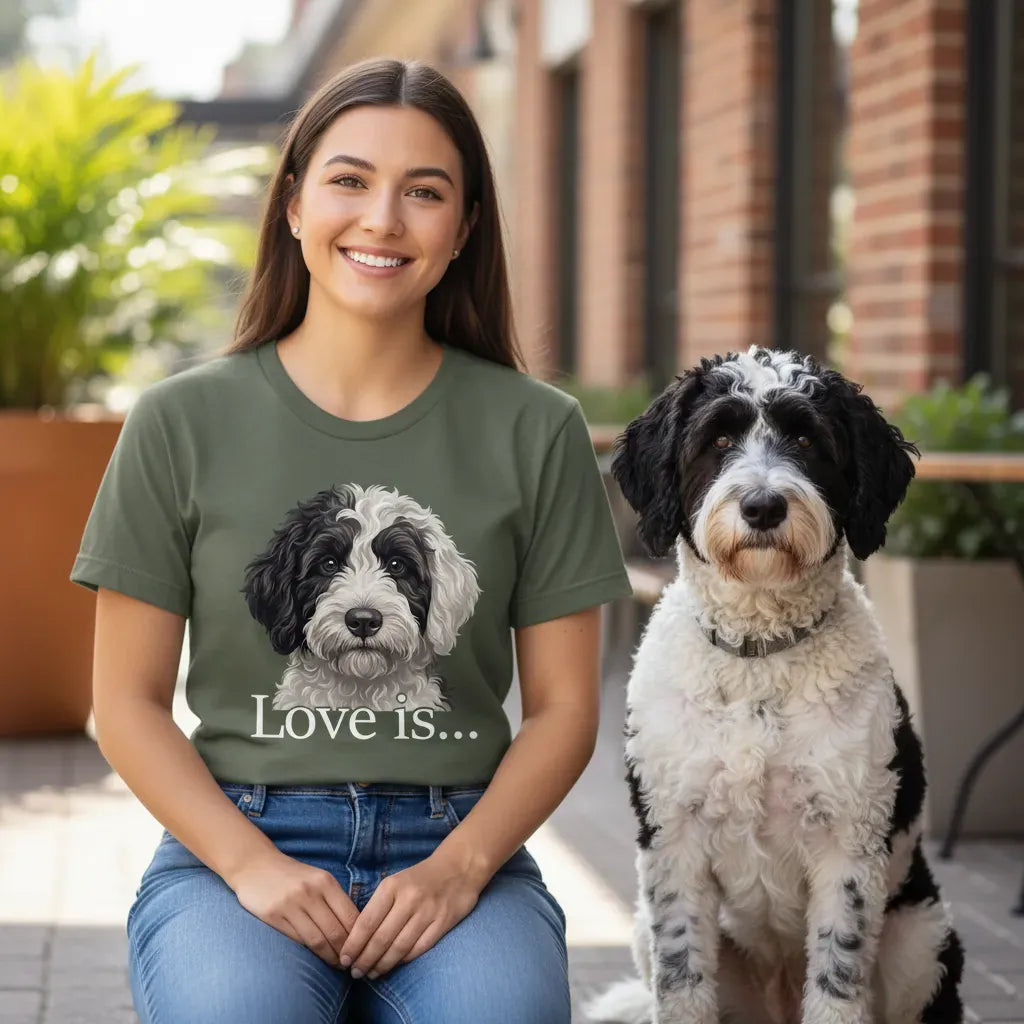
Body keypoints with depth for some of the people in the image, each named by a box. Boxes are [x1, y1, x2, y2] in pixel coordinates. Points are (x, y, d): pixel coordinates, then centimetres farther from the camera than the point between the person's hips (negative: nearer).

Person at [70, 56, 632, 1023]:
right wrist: (251, 865, -12)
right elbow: (130, 702, 3)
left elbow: (562, 706, 5)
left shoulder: (535, 431, 5)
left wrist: (458, 869, -11)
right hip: (232, 840, -1)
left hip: (456, 847, 1)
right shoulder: (181, 423, 3)